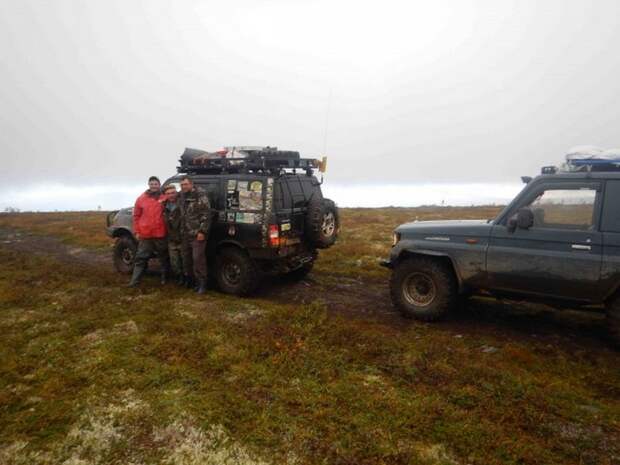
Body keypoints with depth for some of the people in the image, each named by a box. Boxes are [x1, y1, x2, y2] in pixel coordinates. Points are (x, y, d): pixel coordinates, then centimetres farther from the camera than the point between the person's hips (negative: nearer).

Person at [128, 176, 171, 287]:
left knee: (164, 257, 11)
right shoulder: (141, 199, 5)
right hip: (145, 234, 1)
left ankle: (165, 278, 25)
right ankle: (135, 280, 10)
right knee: (141, 258, 5)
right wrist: (137, 231, 3)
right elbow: (136, 216, 8)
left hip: (161, 234, -1)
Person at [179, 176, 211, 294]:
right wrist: (181, 231, 16)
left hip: (197, 234, -8)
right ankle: (189, 279, 30)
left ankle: (201, 283, 2)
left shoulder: (200, 195, -11)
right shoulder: (182, 196, 12)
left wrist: (202, 231, -19)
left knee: (198, 258, -7)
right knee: (186, 258, 15)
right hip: (185, 234, 8)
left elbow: (206, 214, -15)